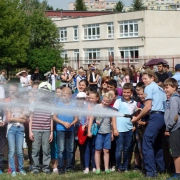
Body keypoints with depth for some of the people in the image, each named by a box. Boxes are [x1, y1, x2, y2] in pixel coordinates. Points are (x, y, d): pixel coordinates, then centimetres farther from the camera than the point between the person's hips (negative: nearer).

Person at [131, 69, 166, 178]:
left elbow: (148, 107, -8)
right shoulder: (161, 89, 25)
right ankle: (162, 168, 25)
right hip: (164, 117, 9)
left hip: (156, 116, -9)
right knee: (157, 143, 21)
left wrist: (137, 118, 1)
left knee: (147, 144, -9)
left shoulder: (149, 88, 0)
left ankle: (151, 172, -16)